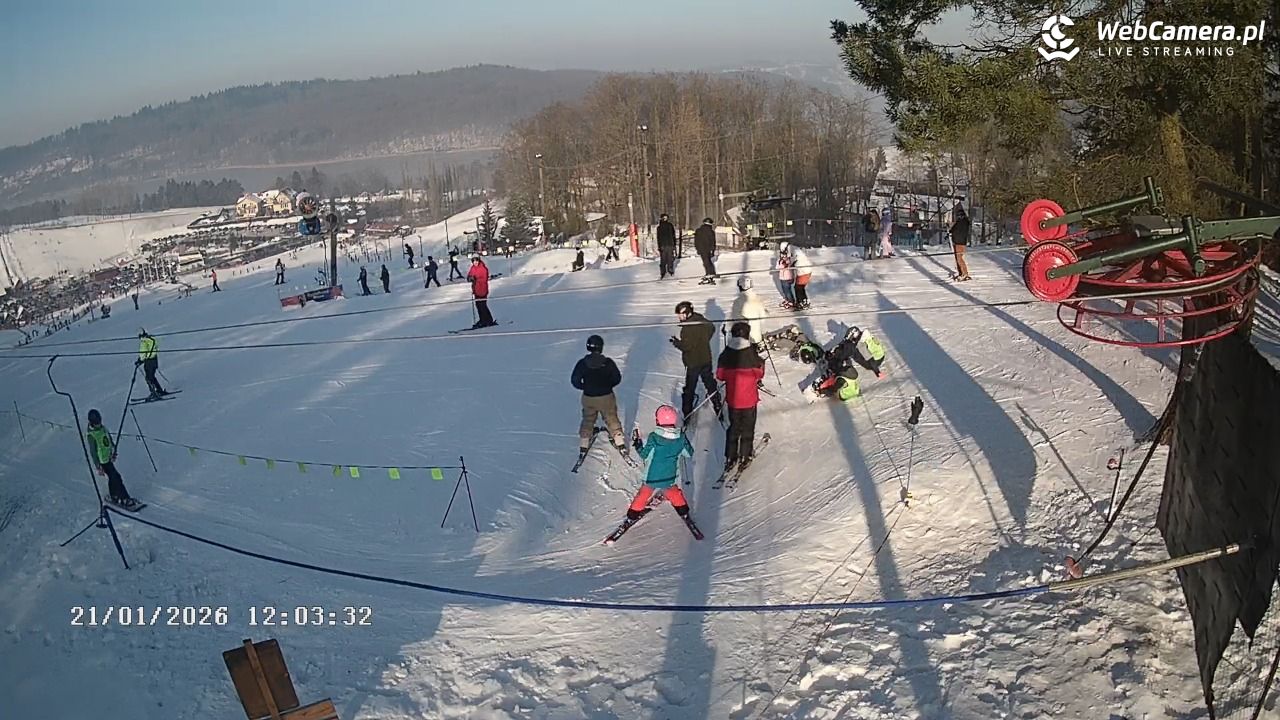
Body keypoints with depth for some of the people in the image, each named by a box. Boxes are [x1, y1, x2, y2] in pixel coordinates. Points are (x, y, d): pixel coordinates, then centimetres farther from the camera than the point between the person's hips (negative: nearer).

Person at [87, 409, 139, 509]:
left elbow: (110, 441, 17)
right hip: (102, 461, -8)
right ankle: (125, 500, -6)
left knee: (112, 478, 18)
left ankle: (112, 496, 35)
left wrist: (113, 453, 14)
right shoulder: (91, 435, -21)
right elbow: (93, 452, -20)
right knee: (116, 478, -9)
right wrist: (98, 467, -20)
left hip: (108, 458, 8)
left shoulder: (103, 428, 2)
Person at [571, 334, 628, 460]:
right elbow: (617, 378, -8)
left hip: (588, 399, 1)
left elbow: (575, 381, -10)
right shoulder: (608, 362, -15)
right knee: (612, 420, 17)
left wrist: (586, 387, 8)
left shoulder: (582, 363, -14)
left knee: (587, 422, 20)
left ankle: (583, 449, 25)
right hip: (607, 397, -1)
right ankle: (621, 445, 22)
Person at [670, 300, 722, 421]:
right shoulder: (703, 321, -3)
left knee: (689, 389, 7)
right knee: (710, 384, 20)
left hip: (692, 363, -6)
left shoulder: (687, 328, -26)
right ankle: (717, 406, 29)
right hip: (706, 360, 6)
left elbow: (686, 346, -26)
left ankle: (687, 413, 13)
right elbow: (712, 329, 17)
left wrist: (676, 342, -9)